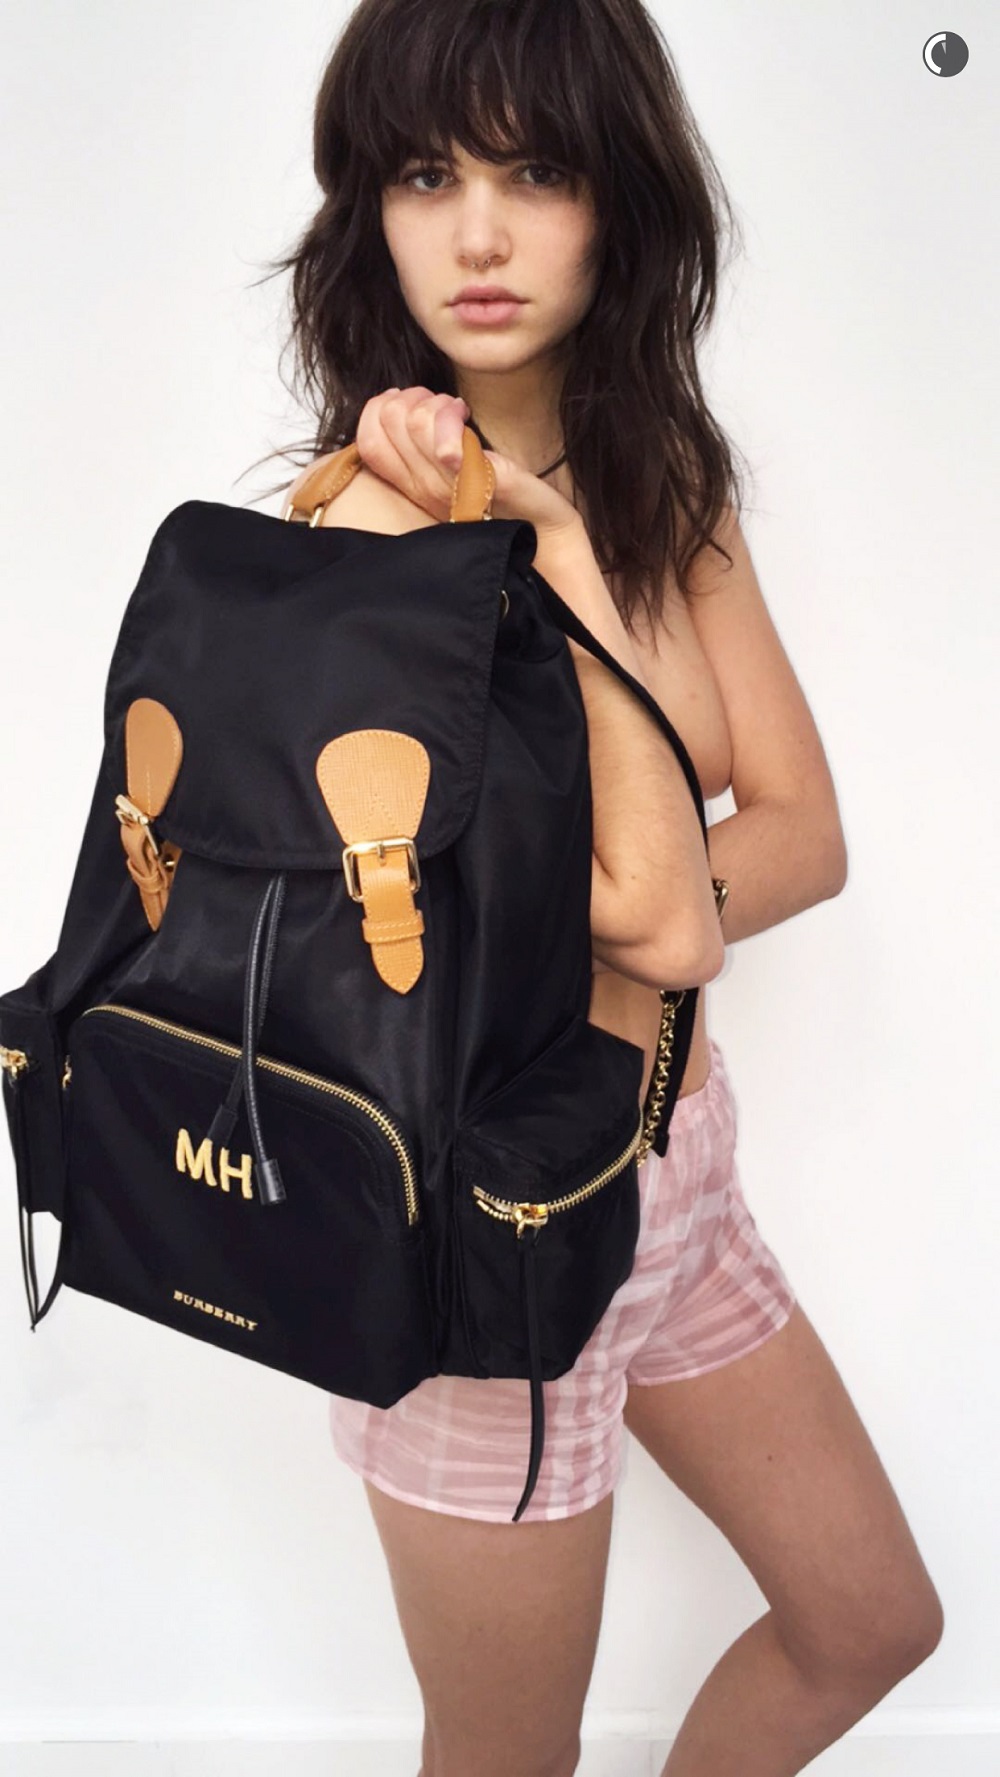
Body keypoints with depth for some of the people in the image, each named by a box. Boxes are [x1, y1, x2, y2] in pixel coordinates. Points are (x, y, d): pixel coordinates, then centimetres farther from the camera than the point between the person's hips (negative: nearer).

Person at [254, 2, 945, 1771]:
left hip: (674, 1155, 7)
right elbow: (657, 896, -27)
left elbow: (805, 832, -3)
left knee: (872, 1621, 24)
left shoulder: (662, 474, 3)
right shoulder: (376, 513, -20)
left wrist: (656, 902, -22)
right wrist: (551, 534, -23)